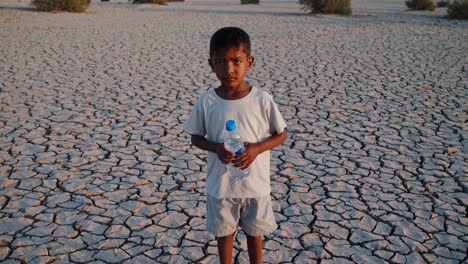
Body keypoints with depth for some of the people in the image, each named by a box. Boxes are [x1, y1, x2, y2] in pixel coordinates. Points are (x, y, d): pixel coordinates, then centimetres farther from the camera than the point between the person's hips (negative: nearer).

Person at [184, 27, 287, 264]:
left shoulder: (262, 99, -13)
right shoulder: (206, 102, -11)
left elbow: (281, 134, -3)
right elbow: (196, 138, 1)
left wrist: (257, 148, -20)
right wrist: (217, 148, -19)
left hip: (255, 184, 0)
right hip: (220, 184, 1)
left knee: (254, 233, 19)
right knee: (224, 233, 19)